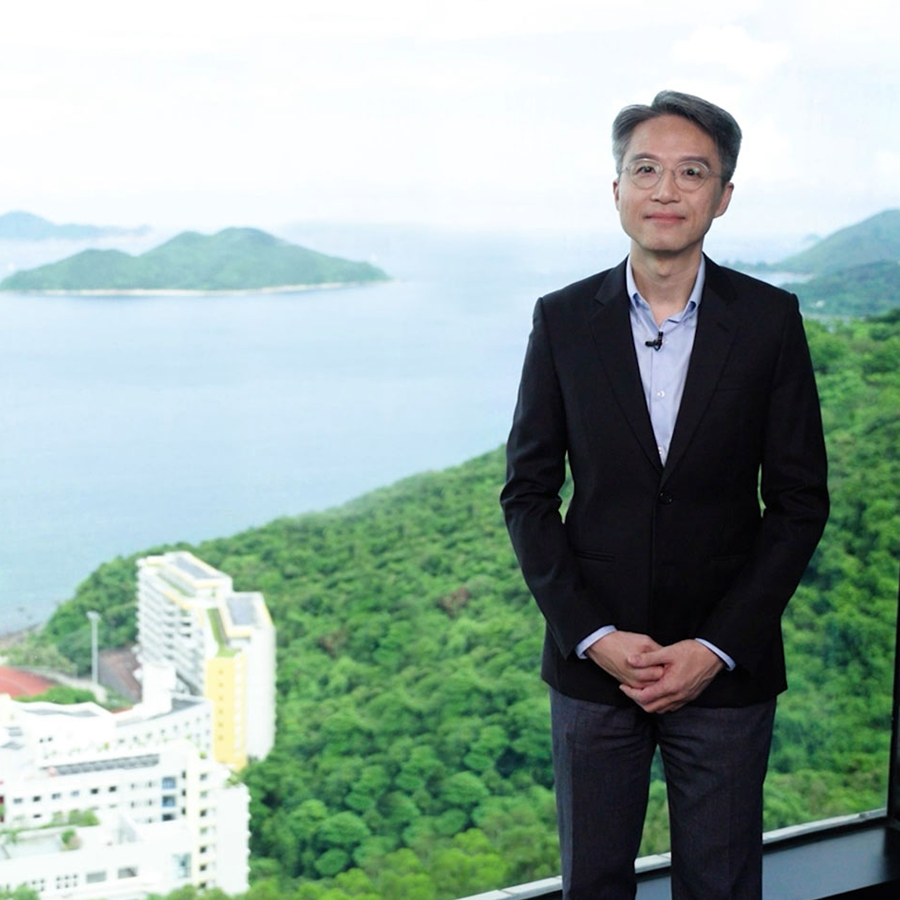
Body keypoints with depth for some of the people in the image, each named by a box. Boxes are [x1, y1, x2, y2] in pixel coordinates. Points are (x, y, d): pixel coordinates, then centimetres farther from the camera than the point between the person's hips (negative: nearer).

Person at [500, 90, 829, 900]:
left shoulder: (769, 320, -3)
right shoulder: (563, 319, -2)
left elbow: (799, 500, -2)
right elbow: (528, 492, 0)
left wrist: (718, 647, -10)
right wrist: (594, 637, -9)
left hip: (726, 669, 0)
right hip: (593, 660, 1)